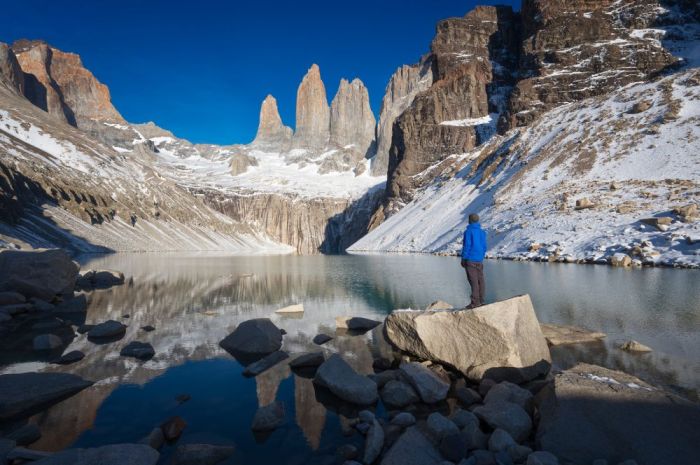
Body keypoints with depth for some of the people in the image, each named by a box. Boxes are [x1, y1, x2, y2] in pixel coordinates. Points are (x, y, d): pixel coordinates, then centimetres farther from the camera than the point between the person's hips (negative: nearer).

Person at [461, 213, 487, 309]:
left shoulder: (468, 231, -10)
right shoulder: (482, 232, 10)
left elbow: (466, 246, -13)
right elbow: (484, 247, 14)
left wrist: (463, 259, -6)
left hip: (470, 260, -6)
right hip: (479, 260, 7)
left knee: (473, 281, -6)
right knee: (480, 280, 8)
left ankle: (475, 302, -5)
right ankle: (481, 301, 14)